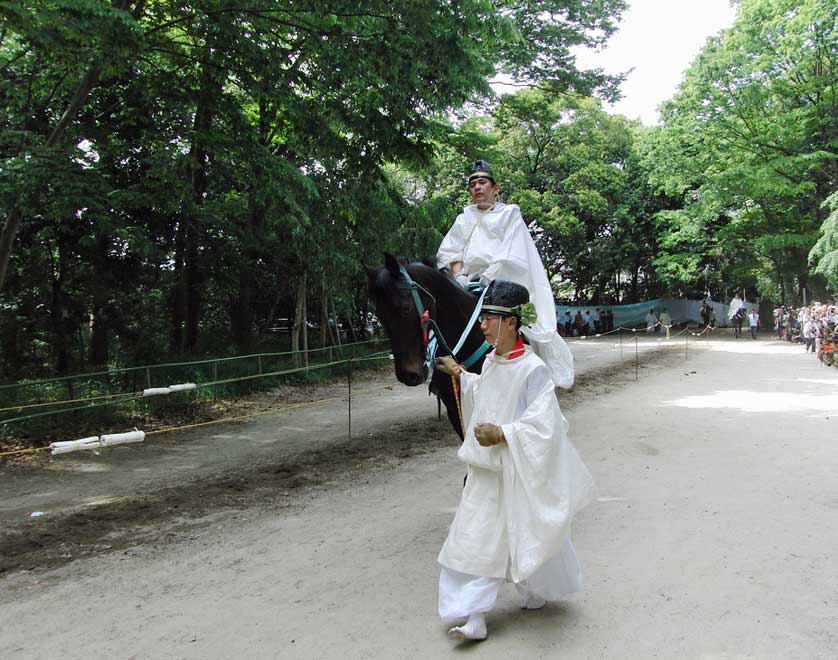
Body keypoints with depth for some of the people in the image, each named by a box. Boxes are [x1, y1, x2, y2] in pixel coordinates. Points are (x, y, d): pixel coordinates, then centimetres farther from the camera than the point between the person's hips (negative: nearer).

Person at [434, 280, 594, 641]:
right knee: (476, 537, 5)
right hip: (486, 470, 7)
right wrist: (459, 374, 24)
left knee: (527, 535, 13)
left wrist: (502, 434, -25)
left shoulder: (533, 369, -21)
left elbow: (544, 426, -25)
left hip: (519, 473, -7)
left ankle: (539, 590, 43)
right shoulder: (491, 362, 3)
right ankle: (474, 615, 13)